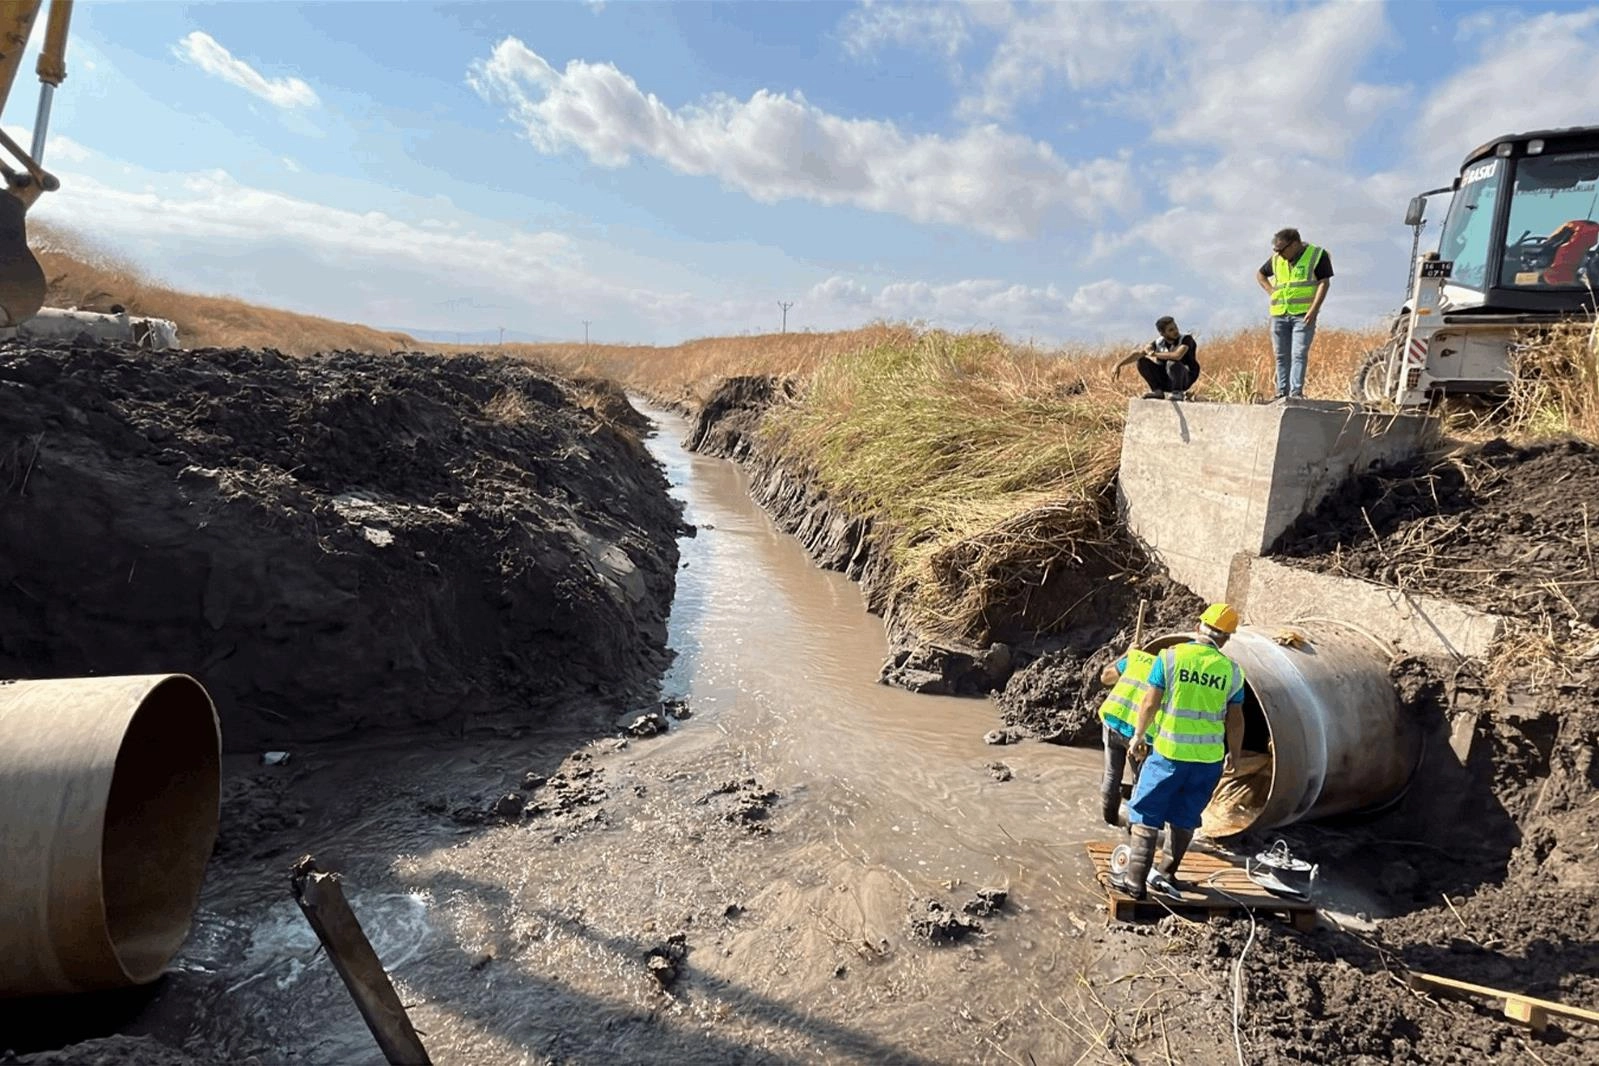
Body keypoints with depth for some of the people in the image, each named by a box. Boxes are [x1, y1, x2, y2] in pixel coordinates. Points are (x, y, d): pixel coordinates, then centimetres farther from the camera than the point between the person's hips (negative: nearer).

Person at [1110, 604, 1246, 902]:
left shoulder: (1171, 657, -8)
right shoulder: (1232, 671, -1)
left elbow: (1150, 703, -9)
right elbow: (1235, 720, 3)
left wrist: (1138, 736, 4)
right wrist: (1234, 752, 18)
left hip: (1168, 752, -2)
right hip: (1209, 758, 3)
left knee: (1147, 816, 6)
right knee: (1185, 819, 17)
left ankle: (1135, 879, 7)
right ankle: (1166, 874, 26)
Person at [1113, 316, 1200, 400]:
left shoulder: (1186, 339, -18)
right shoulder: (1158, 343, -4)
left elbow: (1177, 356, -38)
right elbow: (1138, 354, -13)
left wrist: (1154, 354, -22)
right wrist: (1118, 365, -28)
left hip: (1184, 380, -5)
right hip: (1165, 380, 5)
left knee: (1172, 363, -35)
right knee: (1142, 361, -9)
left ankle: (1178, 393, -16)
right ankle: (1158, 391, -7)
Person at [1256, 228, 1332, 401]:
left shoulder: (1317, 255, -2)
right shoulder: (1276, 259, 11)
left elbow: (1324, 283, -6)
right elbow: (1260, 275, 27)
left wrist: (1313, 309, -15)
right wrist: (1271, 292, 10)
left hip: (1303, 314, -5)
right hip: (1279, 314, 5)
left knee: (1299, 354, -10)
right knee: (1281, 355, 7)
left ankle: (1296, 391, -11)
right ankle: (1282, 391, 13)